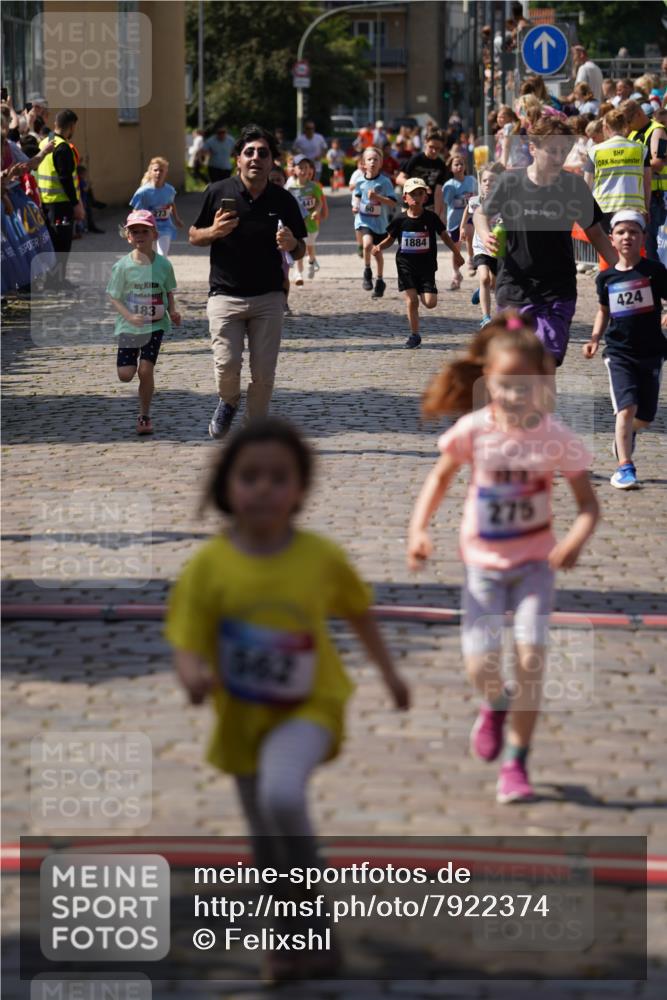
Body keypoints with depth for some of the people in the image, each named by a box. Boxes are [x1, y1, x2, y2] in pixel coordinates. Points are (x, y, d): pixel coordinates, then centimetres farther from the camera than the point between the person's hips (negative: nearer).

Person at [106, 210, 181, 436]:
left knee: (146, 370, -9)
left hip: (155, 325, 0)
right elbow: (114, 298, -5)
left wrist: (172, 311, -7)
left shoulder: (163, 264, -3)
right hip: (128, 326, 0)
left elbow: (168, 292, 11)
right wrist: (130, 316, -21)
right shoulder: (123, 266, -8)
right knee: (125, 374, -3)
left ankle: (144, 416, 8)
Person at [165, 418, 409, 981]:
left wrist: (389, 672, 16)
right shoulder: (209, 567, -14)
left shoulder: (321, 557, -12)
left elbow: (358, 612, 7)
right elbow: (188, 645, -13)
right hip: (243, 718, 2)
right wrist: (193, 676, -36)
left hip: (307, 707, -2)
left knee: (281, 793, -32)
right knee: (268, 846, 14)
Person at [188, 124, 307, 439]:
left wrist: (291, 245, -14)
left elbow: (300, 250, 10)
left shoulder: (283, 200, 1)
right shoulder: (218, 193, -1)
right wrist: (214, 231, -14)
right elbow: (194, 237, 8)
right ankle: (228, 402, 21)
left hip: (269, 297, 1)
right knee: (227, 364, -13)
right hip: (225, 295, -1)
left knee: (264, 373, -2)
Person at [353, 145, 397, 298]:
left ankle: (379, 281, 29)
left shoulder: (384, 182, -8)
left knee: (377, 252, 11)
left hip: (380, 221, 0)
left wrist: (377, 197, -23)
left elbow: (392, 202, -11)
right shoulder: (360, 181, 0)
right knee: (367, 243, -26)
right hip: (364, 219, 0)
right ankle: (367, 272, -3)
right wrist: (356, 205, 0)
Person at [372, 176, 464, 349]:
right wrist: (379, 247, -10)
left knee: (430, 302, -8)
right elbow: (390, 238, 9)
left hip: (426, 265, 0)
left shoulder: (431, 218, -4)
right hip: (406, 265, 0)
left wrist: (456, 253, 10)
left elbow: (444, 236, 7)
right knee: (411, 300, -7)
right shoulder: (399, 221, -3)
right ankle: (414, 335, 7)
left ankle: (422, 291, 29)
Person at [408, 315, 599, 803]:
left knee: (530, 657, -13)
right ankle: (496, 703, 31)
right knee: (481, 665, -9)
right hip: (484, 562, 1)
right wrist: (419, 528, -6)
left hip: (535, 561, -1)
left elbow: (588, 503, -9)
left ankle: (516, 763, 5)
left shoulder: (556, 437, -13)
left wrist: (576, 540, -29)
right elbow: (441, 477, 6)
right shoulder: (473, 431, -12)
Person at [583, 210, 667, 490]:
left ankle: (625, 434, 40)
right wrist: (594, 339, 8)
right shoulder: (606, 277, 4)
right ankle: (624, 467, -12)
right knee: (627, 407, -17)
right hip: (618, 352, 0)